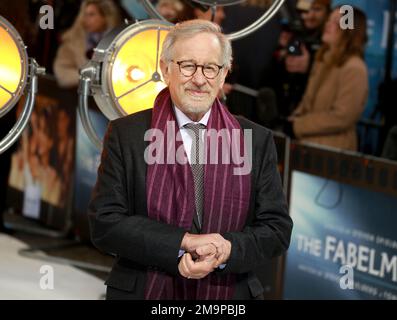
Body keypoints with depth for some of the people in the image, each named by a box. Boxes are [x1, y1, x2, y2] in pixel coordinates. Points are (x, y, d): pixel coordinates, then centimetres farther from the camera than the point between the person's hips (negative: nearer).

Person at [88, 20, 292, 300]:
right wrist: (183, 243, -20)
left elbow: (277, 228, -2)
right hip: (145, 291, -1)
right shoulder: (126, 135, -5)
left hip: (229, 297, 1)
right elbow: (104, 223, -10)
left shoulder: (257, 140, -1)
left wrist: (226, 251, -20)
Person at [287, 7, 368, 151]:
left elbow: (342, 117, -21)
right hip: (309, 142, 8)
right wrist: (293, 121, -2)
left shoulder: (354, 68, -17)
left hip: (332, 149, -8)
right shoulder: (324, 58, 12)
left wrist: (297, 126, -17)